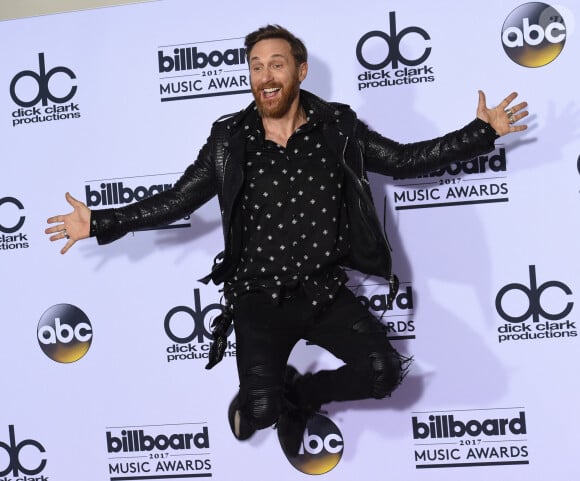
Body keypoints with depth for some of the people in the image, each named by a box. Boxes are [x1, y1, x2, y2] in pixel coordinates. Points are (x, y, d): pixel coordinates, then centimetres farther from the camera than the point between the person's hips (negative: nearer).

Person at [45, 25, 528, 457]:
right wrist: (100, 222, -4)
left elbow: (404, 159, 7)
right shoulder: (230, 140, -1)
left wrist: (483, 130, 1)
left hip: (326, 290, 2)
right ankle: (260, 400, 25)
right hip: (260, 296, -1)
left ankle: (298, 392, 13)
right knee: (262, 412, -18)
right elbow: (177, 200, 3)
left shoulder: (338, 128, 1)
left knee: (384, 370, -19)